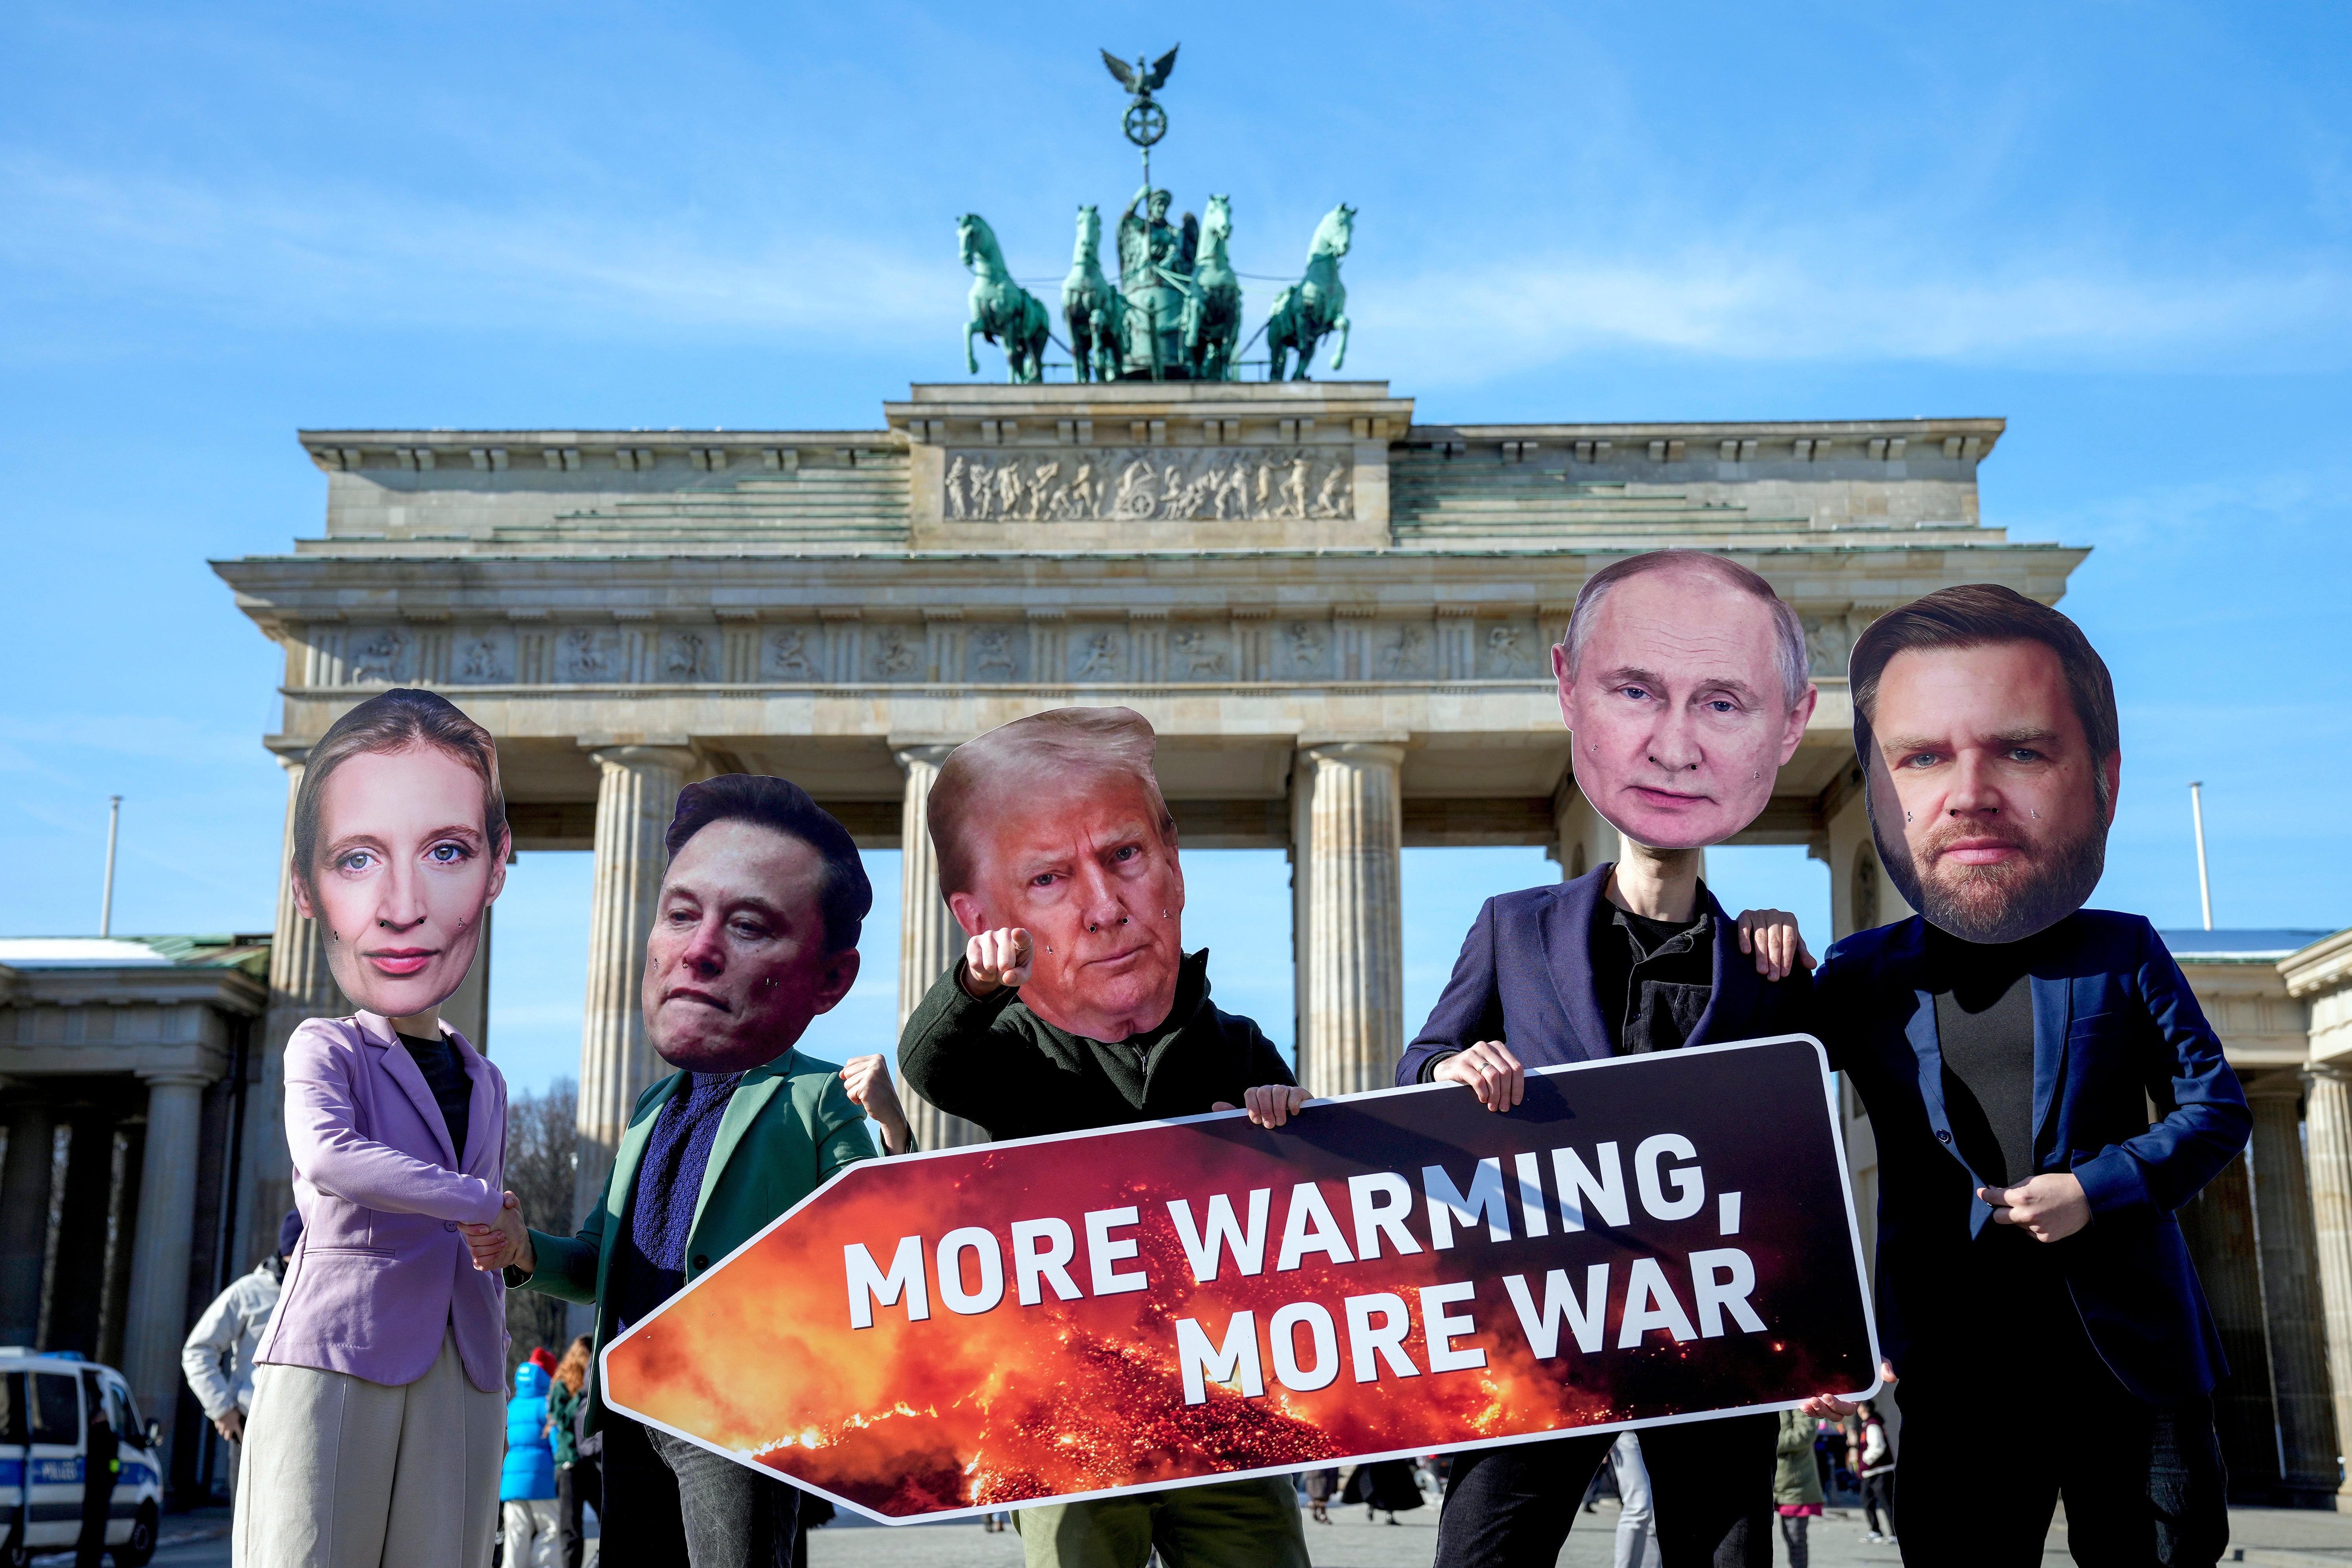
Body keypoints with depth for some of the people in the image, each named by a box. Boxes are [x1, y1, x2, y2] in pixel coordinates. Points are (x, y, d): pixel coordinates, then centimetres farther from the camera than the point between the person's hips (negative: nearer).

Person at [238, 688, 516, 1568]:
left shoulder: (486, 1084, 15)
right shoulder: (325, 1050, -1)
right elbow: (327, 1159, -23)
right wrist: (482, 1202, -16)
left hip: (461, 1388, 5)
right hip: (333, 1364, -5)